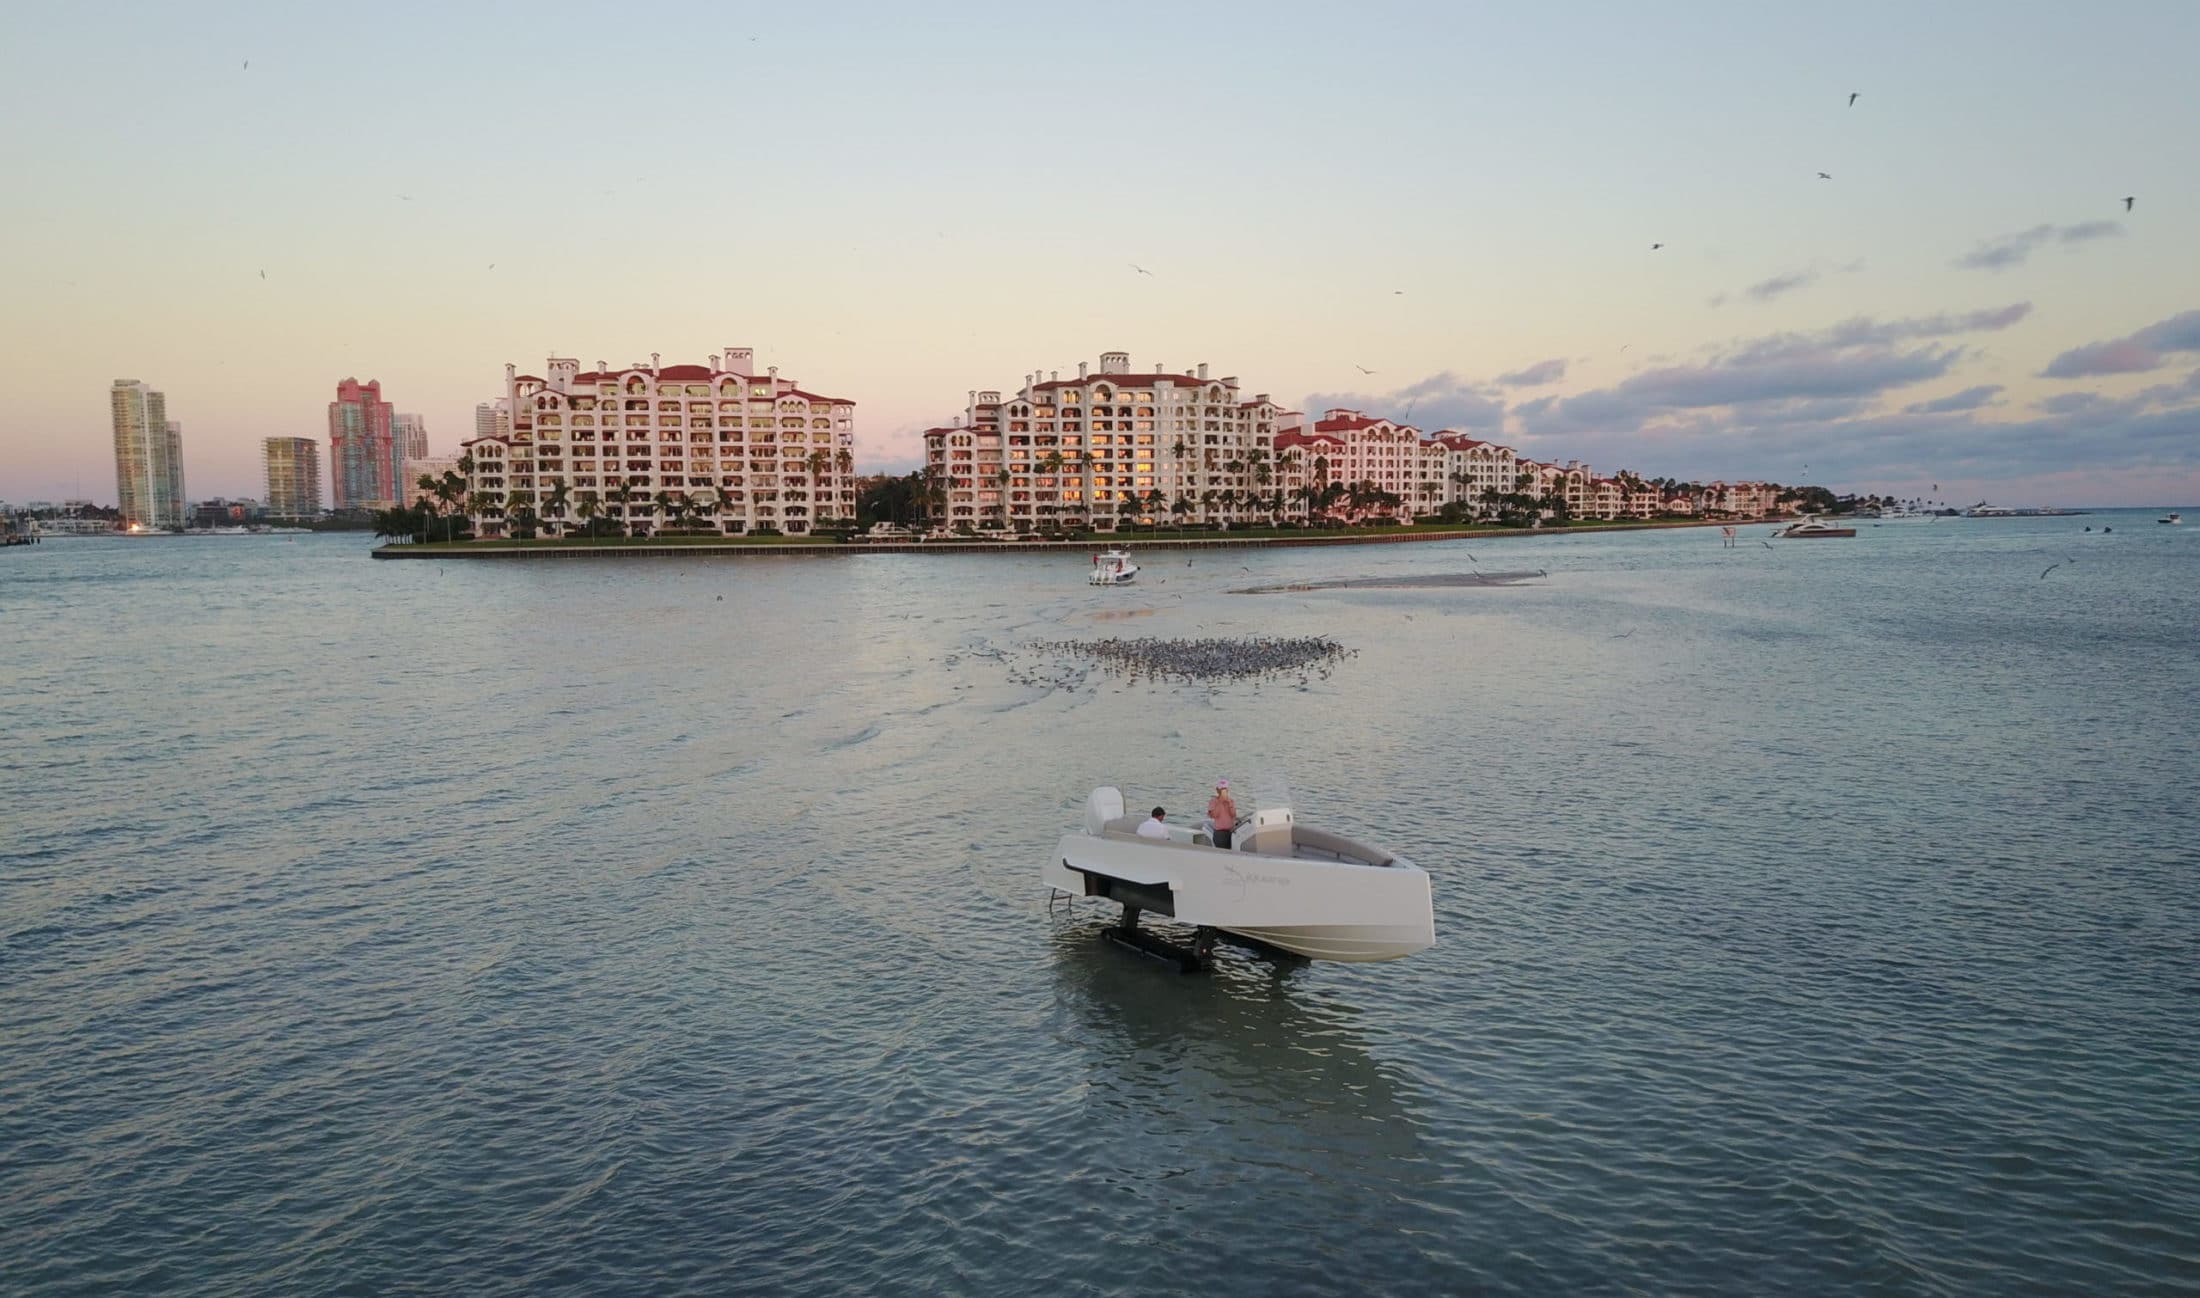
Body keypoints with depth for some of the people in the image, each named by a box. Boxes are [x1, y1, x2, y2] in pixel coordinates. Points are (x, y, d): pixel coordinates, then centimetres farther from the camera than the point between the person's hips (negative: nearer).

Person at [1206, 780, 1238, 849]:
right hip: (1220, 832, -4)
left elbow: (1234, 815, -2)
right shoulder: (1213, 801, -2)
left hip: (1231, 831, 4)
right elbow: (1213, 815, -15)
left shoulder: (1231, 801, 10)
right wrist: (1220, 802, -15)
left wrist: (1229, 803, -11)